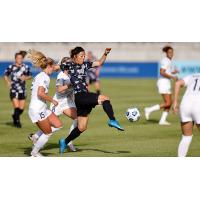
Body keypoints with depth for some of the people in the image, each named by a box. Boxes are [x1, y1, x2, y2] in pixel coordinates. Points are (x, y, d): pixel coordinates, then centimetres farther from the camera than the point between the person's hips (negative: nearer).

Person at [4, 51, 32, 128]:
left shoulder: (26, 67, 1)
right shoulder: (11, 67, -4)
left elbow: (30, 76, 13)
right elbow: (5, 75, 9)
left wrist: (25, 78, -8)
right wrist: (8, 82, -6)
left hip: (22, 90, 3)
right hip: (13, 90, -3)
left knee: (21, 108, 5)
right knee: (16, 107, -12)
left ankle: (15, 116, 35)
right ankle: (17, 121, 7)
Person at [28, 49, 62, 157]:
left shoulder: (40, 76, 13)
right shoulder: (45, 77, -16)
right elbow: (40, 93, -27)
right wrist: (52, 100, -17)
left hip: (42, 108, 10)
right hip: (37, 110, -10)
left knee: (58, 125, 9)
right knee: (48, 133, 2)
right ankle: (34, 152, 15)